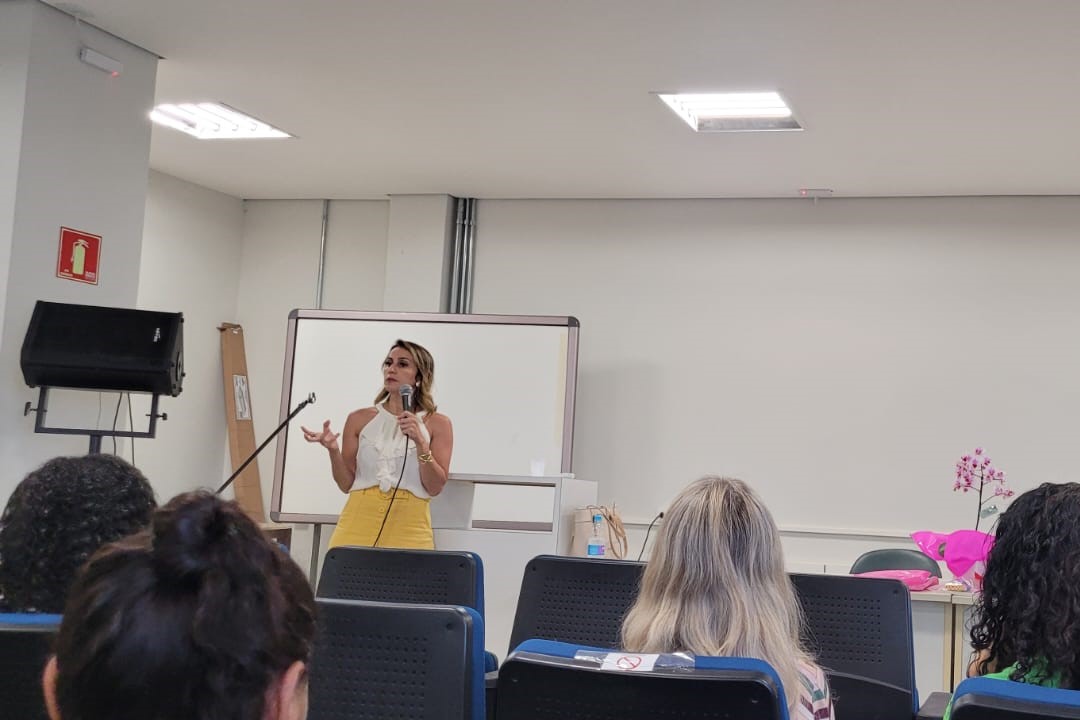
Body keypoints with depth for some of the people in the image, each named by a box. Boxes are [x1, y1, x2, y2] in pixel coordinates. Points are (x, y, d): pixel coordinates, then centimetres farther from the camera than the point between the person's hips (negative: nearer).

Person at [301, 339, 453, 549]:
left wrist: (420, 443, -13)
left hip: (409, 528, -1)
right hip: (359, 524, 1)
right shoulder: (360, 419, 8)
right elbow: (346, 483, 8)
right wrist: (333, 450, -8)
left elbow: (435, 488, -1)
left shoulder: (437, 424, 4)